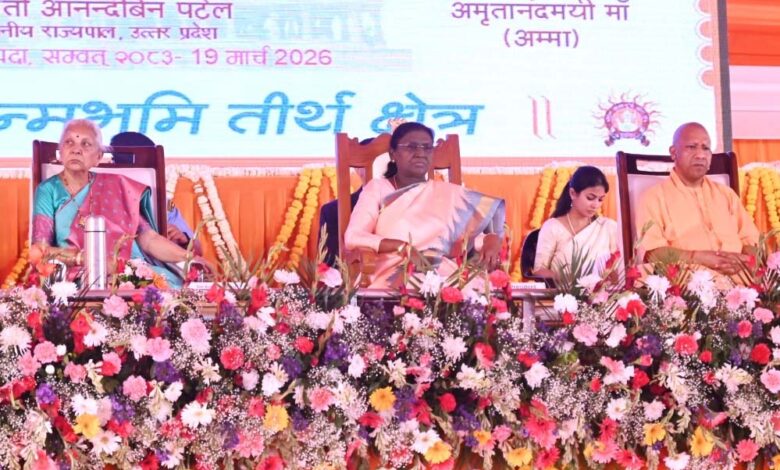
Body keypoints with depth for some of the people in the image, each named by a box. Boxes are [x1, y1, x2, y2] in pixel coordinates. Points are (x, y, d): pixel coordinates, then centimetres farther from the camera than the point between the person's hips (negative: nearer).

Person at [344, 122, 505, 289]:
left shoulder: (451, 193, 19)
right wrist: (401, 246, -13)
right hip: (391, 276, -3)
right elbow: (353, 237, 1)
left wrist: (491, 241, -13)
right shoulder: (377, 188, 13)